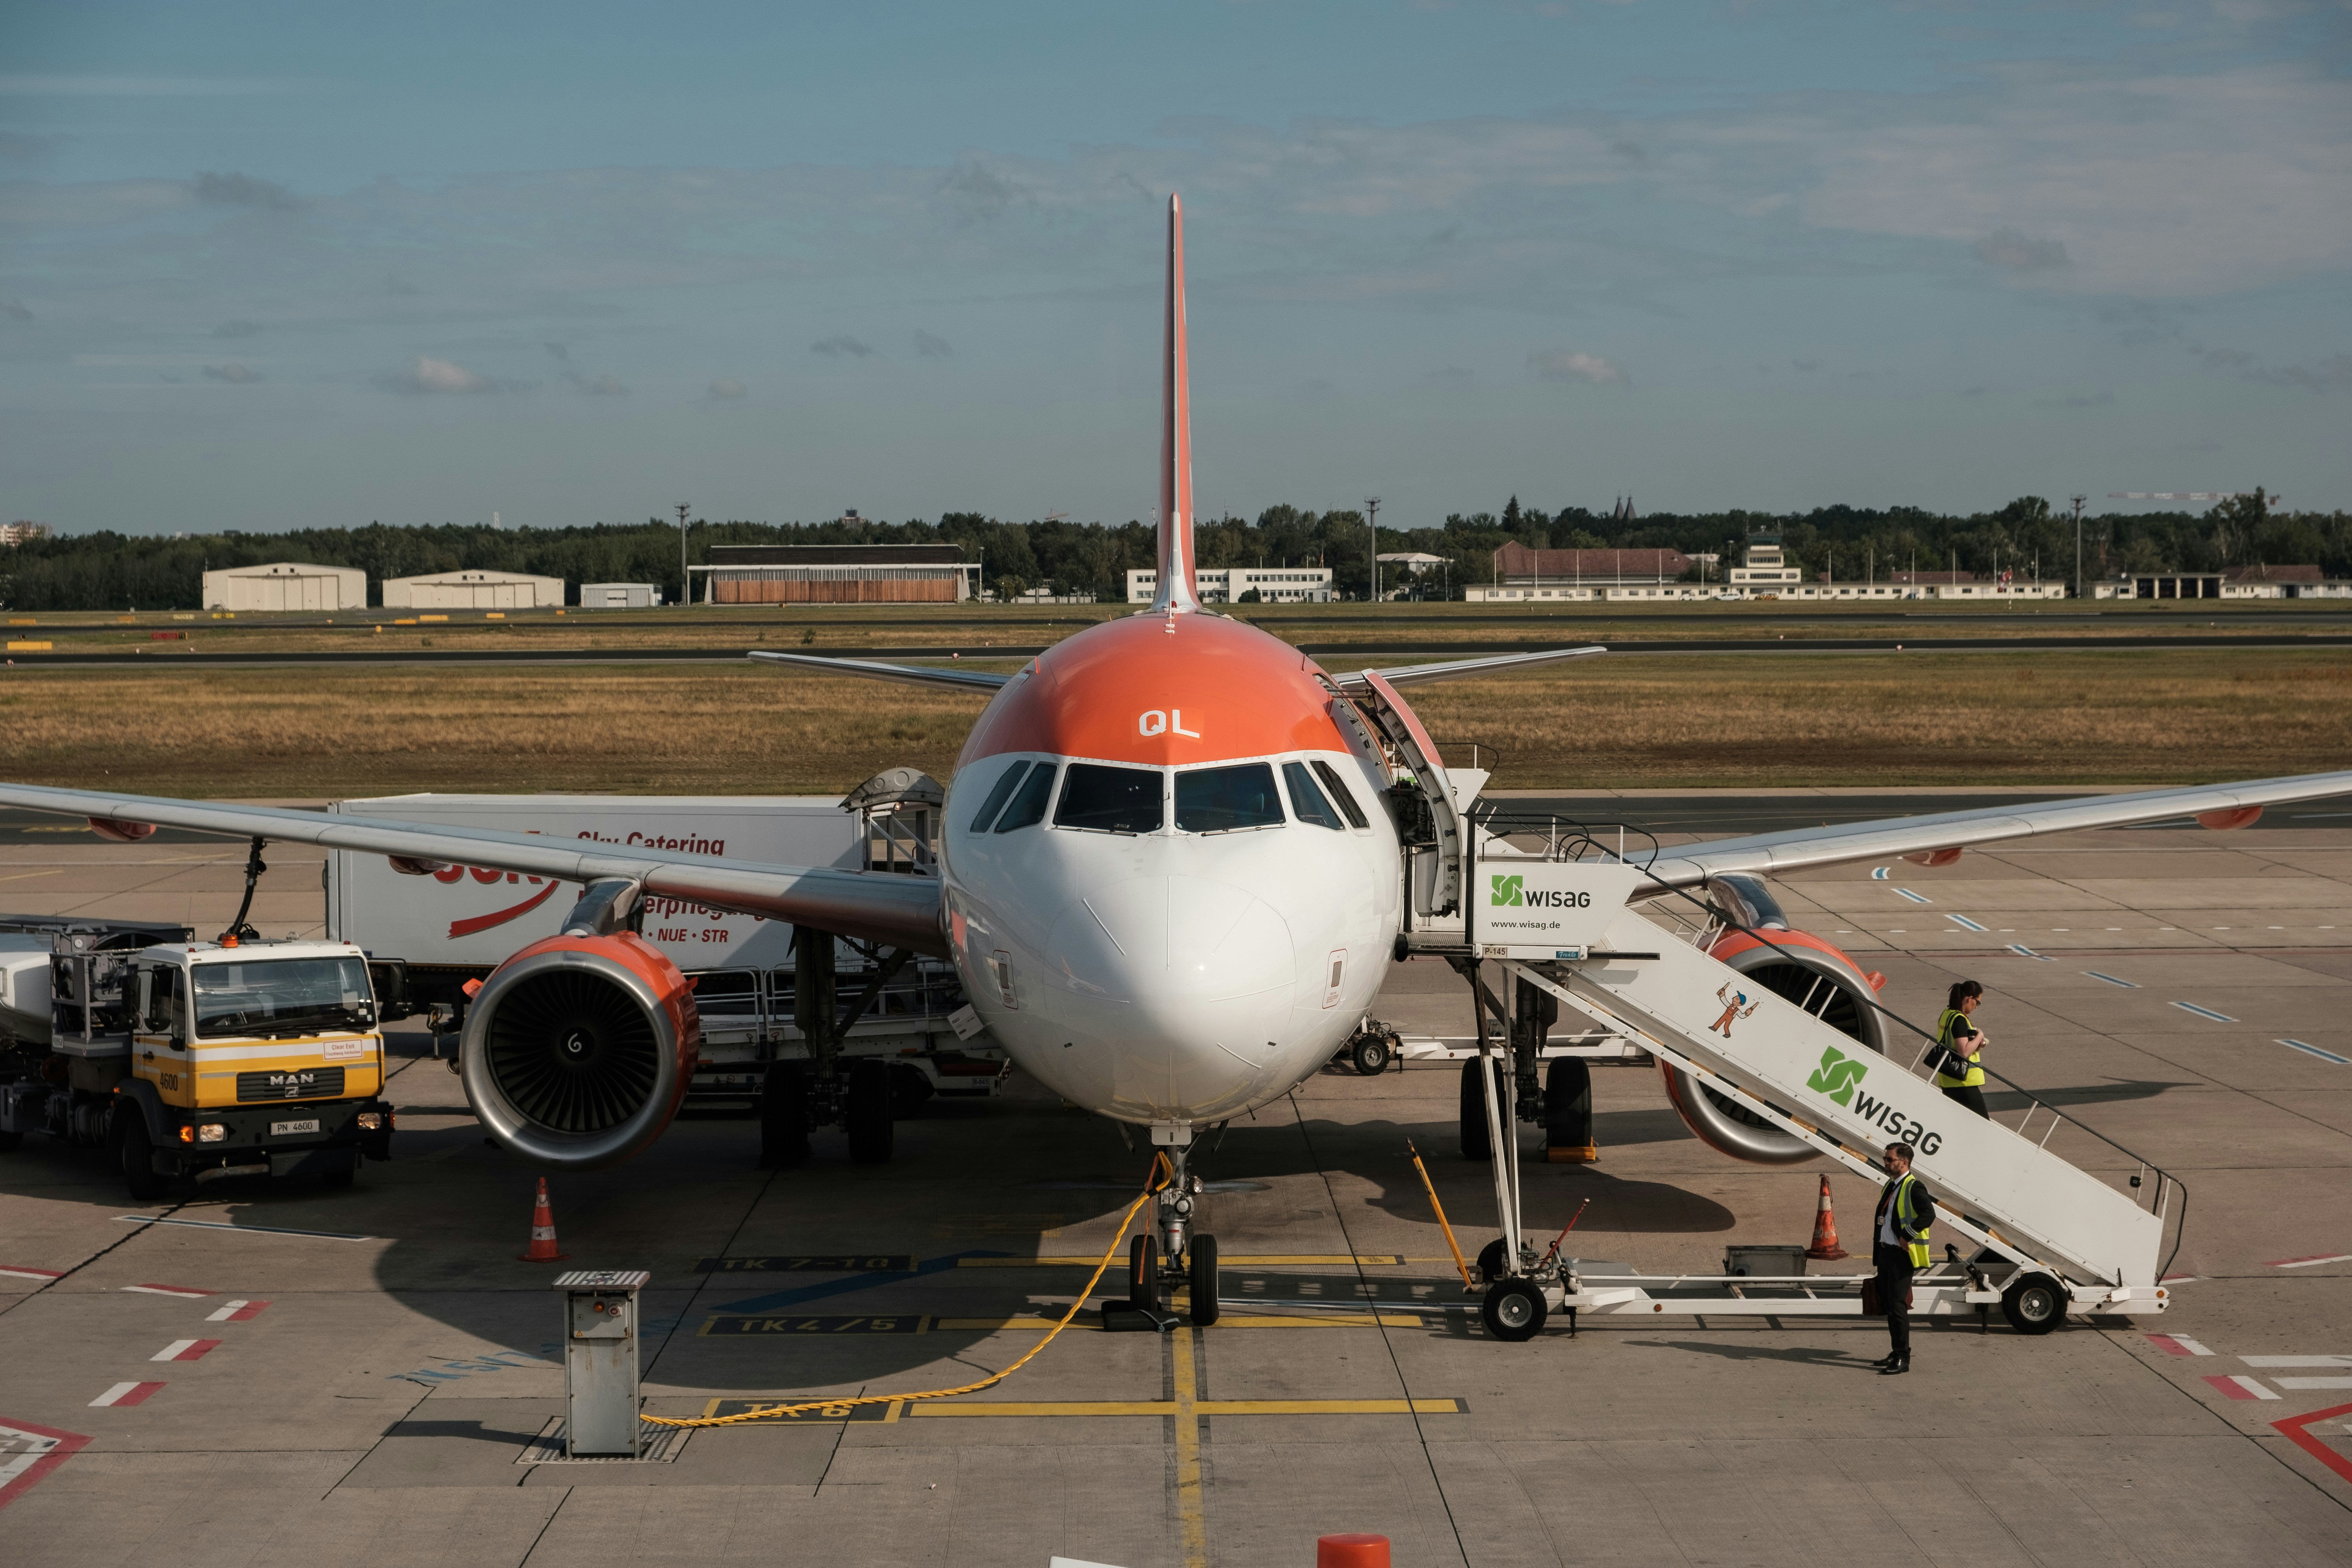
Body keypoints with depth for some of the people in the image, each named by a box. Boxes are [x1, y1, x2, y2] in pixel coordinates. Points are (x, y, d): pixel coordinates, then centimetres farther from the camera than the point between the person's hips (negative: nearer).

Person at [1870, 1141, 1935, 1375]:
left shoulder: (1914, 1188, -14)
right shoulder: (1890, 1186, 15)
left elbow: (1928, 1215, -28)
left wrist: (1907, 1236, -24)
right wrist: (1878, 1247, 15)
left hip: (1901, 1255, -9)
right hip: (1885, 1252, 9)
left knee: (1897, 1306, -9)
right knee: (1888, 1305, 13)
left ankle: (1903, 1359, -5)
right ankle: (1896, 1354, 23)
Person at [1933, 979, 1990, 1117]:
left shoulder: (1946, 1015, 10)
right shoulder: (1960, 1019, -18)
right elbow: (1964, 1052, -24)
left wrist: (1976, 1044, 10)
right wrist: (1980, 1035, -11)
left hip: (1947, 1081, 9)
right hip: (1963, 1081, -9)